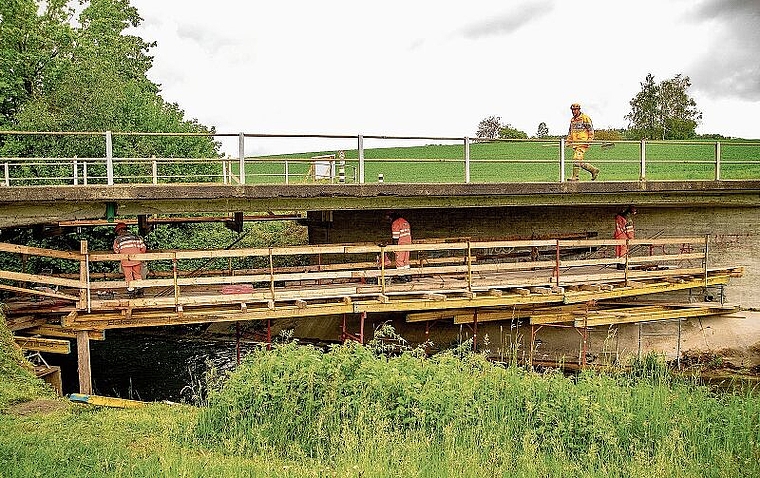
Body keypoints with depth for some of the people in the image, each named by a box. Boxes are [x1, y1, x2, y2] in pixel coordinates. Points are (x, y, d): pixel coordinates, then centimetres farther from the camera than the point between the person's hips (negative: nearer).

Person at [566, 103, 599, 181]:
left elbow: (591, 130, -7)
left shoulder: (585, 118, -4)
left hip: (582, 143, -8)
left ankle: (575, 176, -13)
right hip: (575, 143, 8)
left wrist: (590, 140, -14)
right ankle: (594, 170, 20)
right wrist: (568, 141, 17)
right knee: (580, 161, 6)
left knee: (576, 158, -16)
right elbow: (570, 132, 27)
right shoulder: (572, 120, 19)